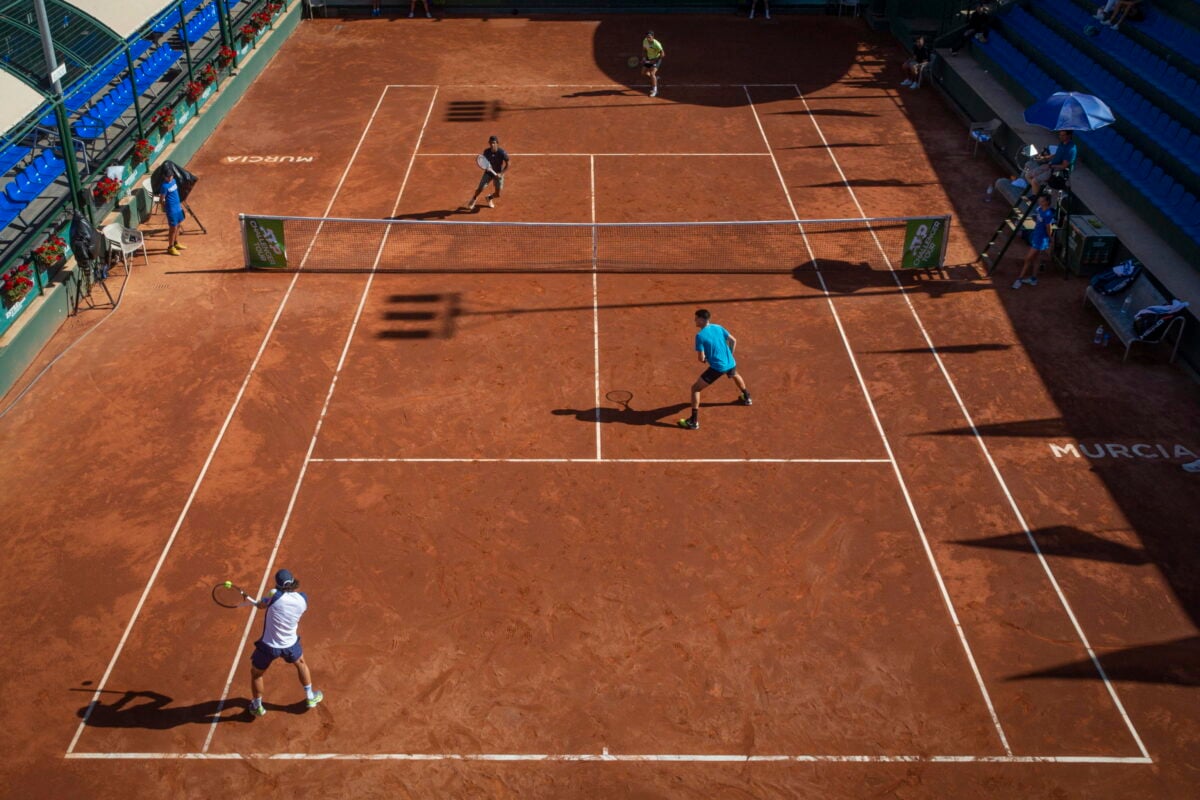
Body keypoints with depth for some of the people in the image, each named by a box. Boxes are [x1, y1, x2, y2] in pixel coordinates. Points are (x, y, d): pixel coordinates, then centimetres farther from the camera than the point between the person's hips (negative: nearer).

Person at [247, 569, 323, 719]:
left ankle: (257, 707, 42)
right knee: (301, 663, 34)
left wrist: (258, 603, 13)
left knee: (256, 673, 25)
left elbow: (260, 605, -8)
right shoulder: (302, 598, -14)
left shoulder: (275, 596, -26)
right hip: (290, 645, 3)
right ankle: (310, 698, 44)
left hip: (269, 646, -3)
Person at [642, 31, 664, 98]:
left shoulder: (656, 44, -30)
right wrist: (644, 57, -6)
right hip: (649, 59, 7)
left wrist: (655, 60, -28)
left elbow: (662, 54, -28)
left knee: (652, 73, -21)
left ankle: (655, 90, -9)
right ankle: (655, 78, 38)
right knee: (644, 72, 9)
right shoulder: (645, 41, -10)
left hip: (656, 59, -7)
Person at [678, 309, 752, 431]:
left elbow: (701, 358, -14)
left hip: (717, 367, -7)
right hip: (730, 363, 7)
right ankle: (747, 398, 63)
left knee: (695, 388, 2)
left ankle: (694, 421, -3)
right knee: (735, 376, 43)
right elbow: (733, 341, 11)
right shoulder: (718, 327, 4)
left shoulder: (700, 335, -14)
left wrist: (705, 360, 10)